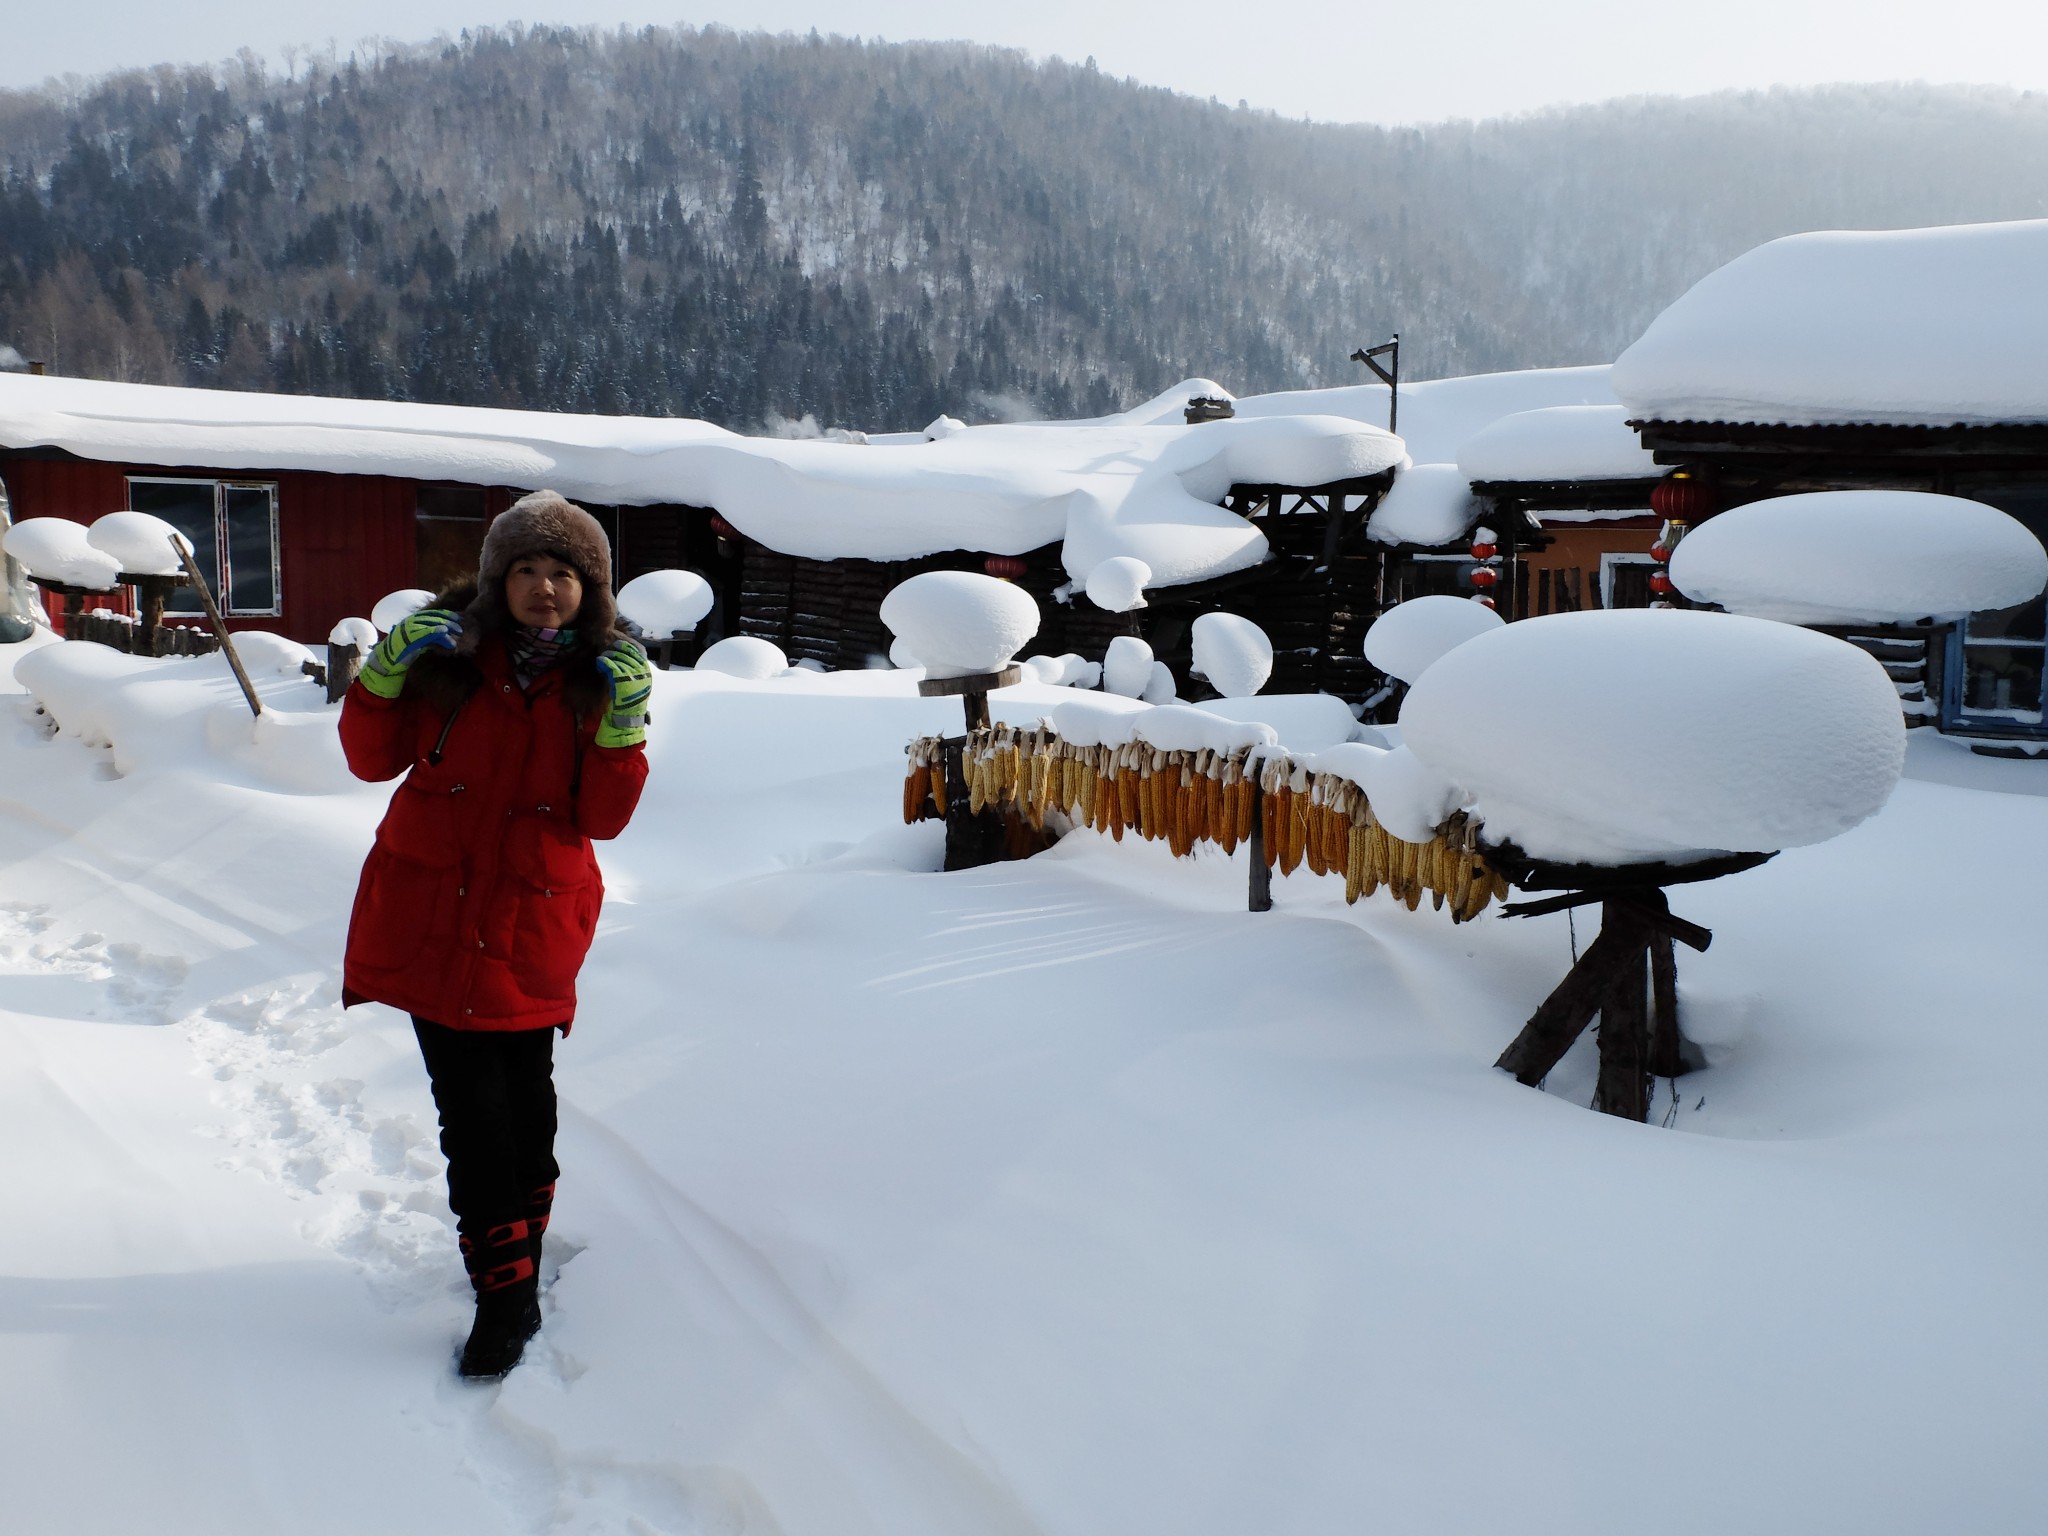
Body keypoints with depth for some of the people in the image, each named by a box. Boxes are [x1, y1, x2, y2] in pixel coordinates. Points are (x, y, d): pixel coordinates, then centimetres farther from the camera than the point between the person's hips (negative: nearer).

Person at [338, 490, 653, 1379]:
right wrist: (385, 674, -12)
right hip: (428, 911, 0)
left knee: (524, 1094, 5)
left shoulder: (601, 677, -1)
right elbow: (375, 759, 3)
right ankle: (507, 1291, 11)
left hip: (531, 917, 0)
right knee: (470, 1103, -1)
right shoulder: (450, 651, -1)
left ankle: (514, 1261, 29)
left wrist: (621, 728, -19)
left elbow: (602, 819, -6)